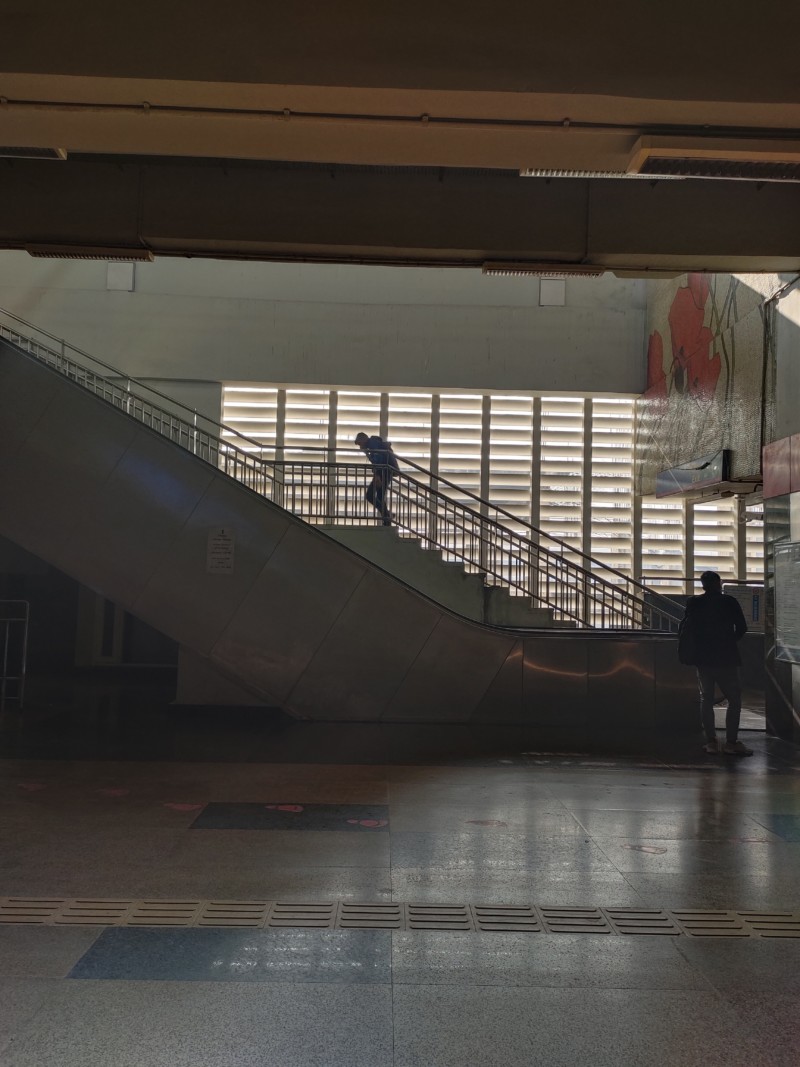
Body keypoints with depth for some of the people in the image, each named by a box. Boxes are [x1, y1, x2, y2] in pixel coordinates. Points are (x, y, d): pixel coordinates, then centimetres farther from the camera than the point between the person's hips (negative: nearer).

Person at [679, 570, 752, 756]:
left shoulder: (694, 603, 1)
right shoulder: (729, 602, -7)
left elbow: (683, 630, 2)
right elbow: (742, 628, -4)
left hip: (702, 659, 4)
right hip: (726, 658, -3)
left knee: (706, 699, 10)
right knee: (734, 699, 4)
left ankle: (711, 741, 8)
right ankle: (731, 742, -1)